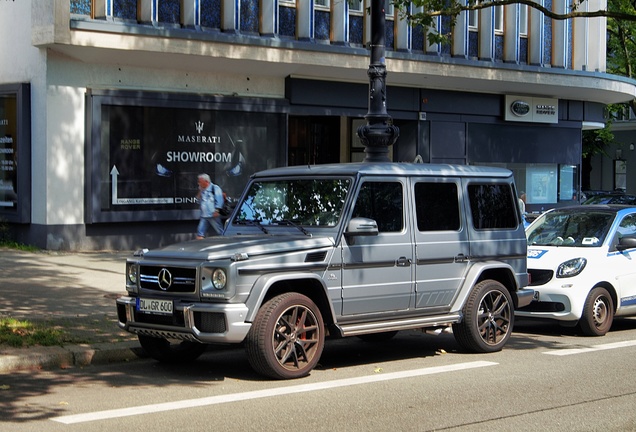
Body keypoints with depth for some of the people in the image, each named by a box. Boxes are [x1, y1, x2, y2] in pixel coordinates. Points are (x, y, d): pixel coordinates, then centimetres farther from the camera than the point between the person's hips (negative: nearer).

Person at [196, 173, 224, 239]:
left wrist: (216, 210, -18)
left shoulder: (215, 188, -4)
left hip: (213, 216, -7)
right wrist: (200, 192, 9)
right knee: (200, 232, -3)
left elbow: (219, 200, -11)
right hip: (204, 216, 7)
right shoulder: (203, 190, 18)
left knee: (219, 233, 0)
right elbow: (199, 202, 23)